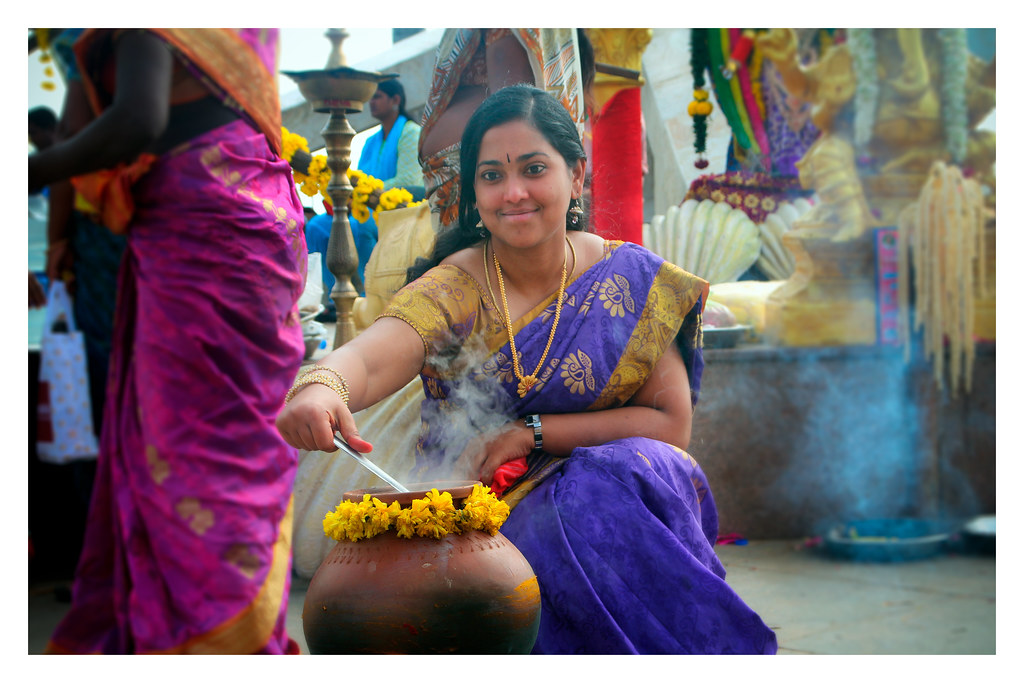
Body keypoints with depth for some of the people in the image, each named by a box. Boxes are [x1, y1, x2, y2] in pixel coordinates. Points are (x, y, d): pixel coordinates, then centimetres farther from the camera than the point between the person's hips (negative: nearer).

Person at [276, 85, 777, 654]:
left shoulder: (634, 281, -2)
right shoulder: (454, 290, -6)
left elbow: (672, 423, -3)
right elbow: (369, 360, -26)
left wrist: (530, 432, -12)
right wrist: (321, 387, -51)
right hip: (481, 515, -1)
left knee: (650, 472, -30)